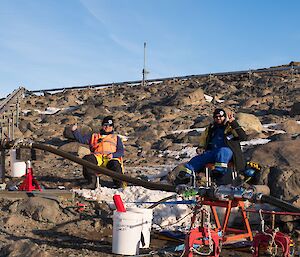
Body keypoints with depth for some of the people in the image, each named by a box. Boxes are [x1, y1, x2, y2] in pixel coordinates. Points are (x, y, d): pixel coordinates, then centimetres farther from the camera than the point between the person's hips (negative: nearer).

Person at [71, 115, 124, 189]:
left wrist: (113, 155, -5)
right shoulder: (94, 136, 33)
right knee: (87, 159, -33)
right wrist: (75, 131, 5)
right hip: (97, 157, 1)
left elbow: (121, 152, 16)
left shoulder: (117, 138, 29)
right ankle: (92, 182, -30)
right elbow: (81, 139, 22)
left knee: (115, 164, -37)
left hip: (111, 159, -1)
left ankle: (118, 184, -27)